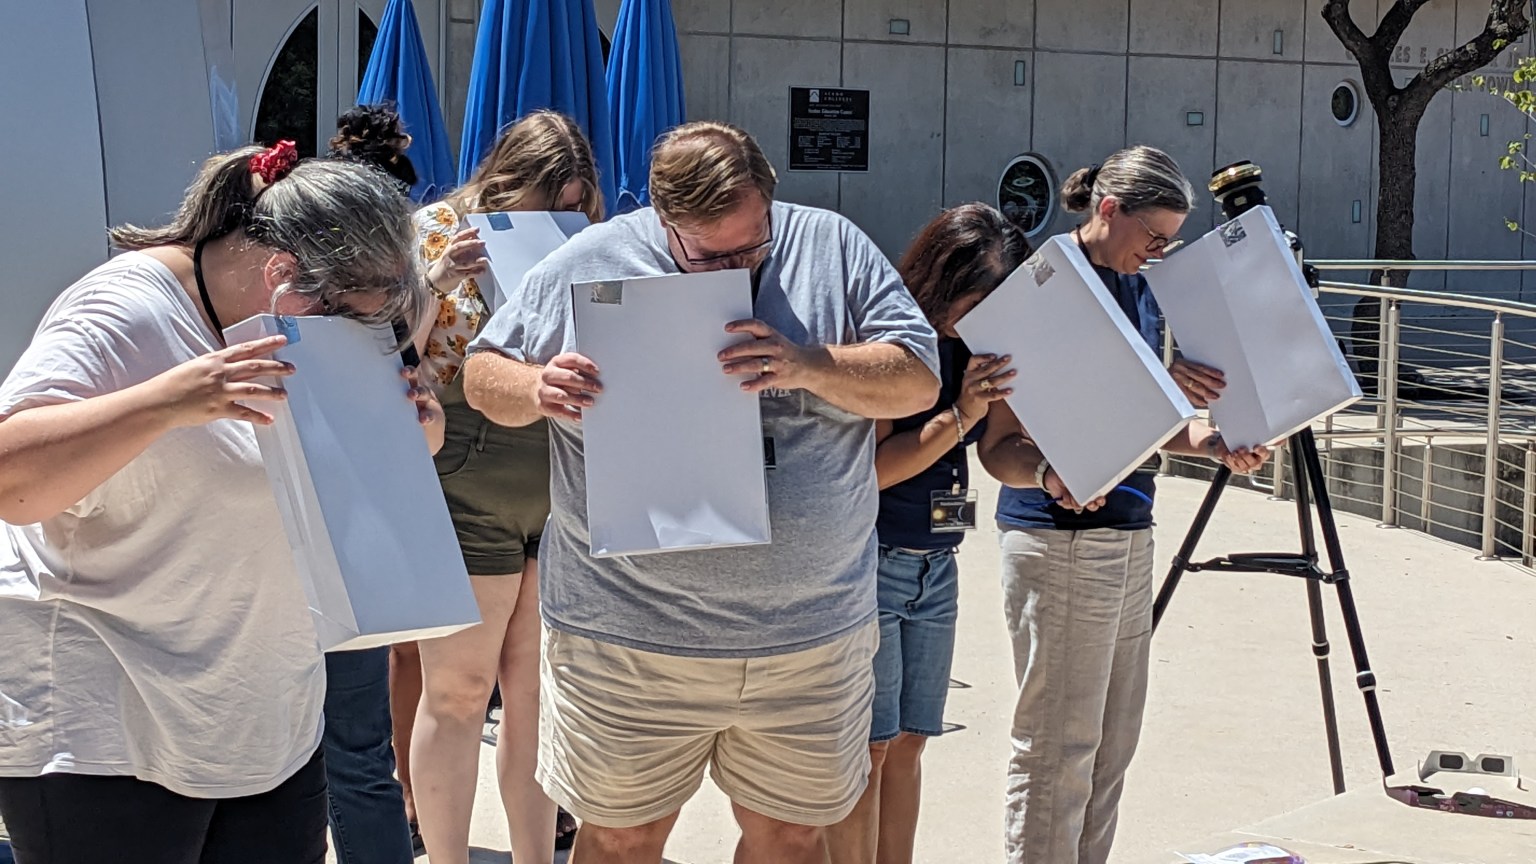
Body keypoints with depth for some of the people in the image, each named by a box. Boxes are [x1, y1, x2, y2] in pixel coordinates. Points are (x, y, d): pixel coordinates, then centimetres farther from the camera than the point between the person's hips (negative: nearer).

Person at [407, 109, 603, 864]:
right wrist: (433, 283, -18)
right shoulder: (437, 230, -2)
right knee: (457, 691, 4)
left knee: (540, 691, 11)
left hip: (562, 495, 4)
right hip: (466, 493, -4)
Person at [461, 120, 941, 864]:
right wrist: (537, 389, -18)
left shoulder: (832, 248, 0)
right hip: (628, 638, -1)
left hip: (811, 634, 1)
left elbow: (919, 379, -3)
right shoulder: (588, 263, -2)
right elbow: (484, 375, 6)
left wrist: (811, 366, -21)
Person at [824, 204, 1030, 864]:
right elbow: (871, 469, -19)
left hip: (937, 566, 7)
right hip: (873, 563, -7)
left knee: (908, 743, 11)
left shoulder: (973, 350, 7)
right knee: (868, 748, -2)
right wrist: (961, 413, -23)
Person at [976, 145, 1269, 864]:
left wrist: (1213, 443, 2)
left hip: (1129, 532, 9)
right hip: (1059, 540, -9)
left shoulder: (1138, 292, 14)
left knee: (1114, 741, 14)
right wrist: (1048, 473, -35)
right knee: (1058, 748, -2)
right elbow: (998, 442, -15)